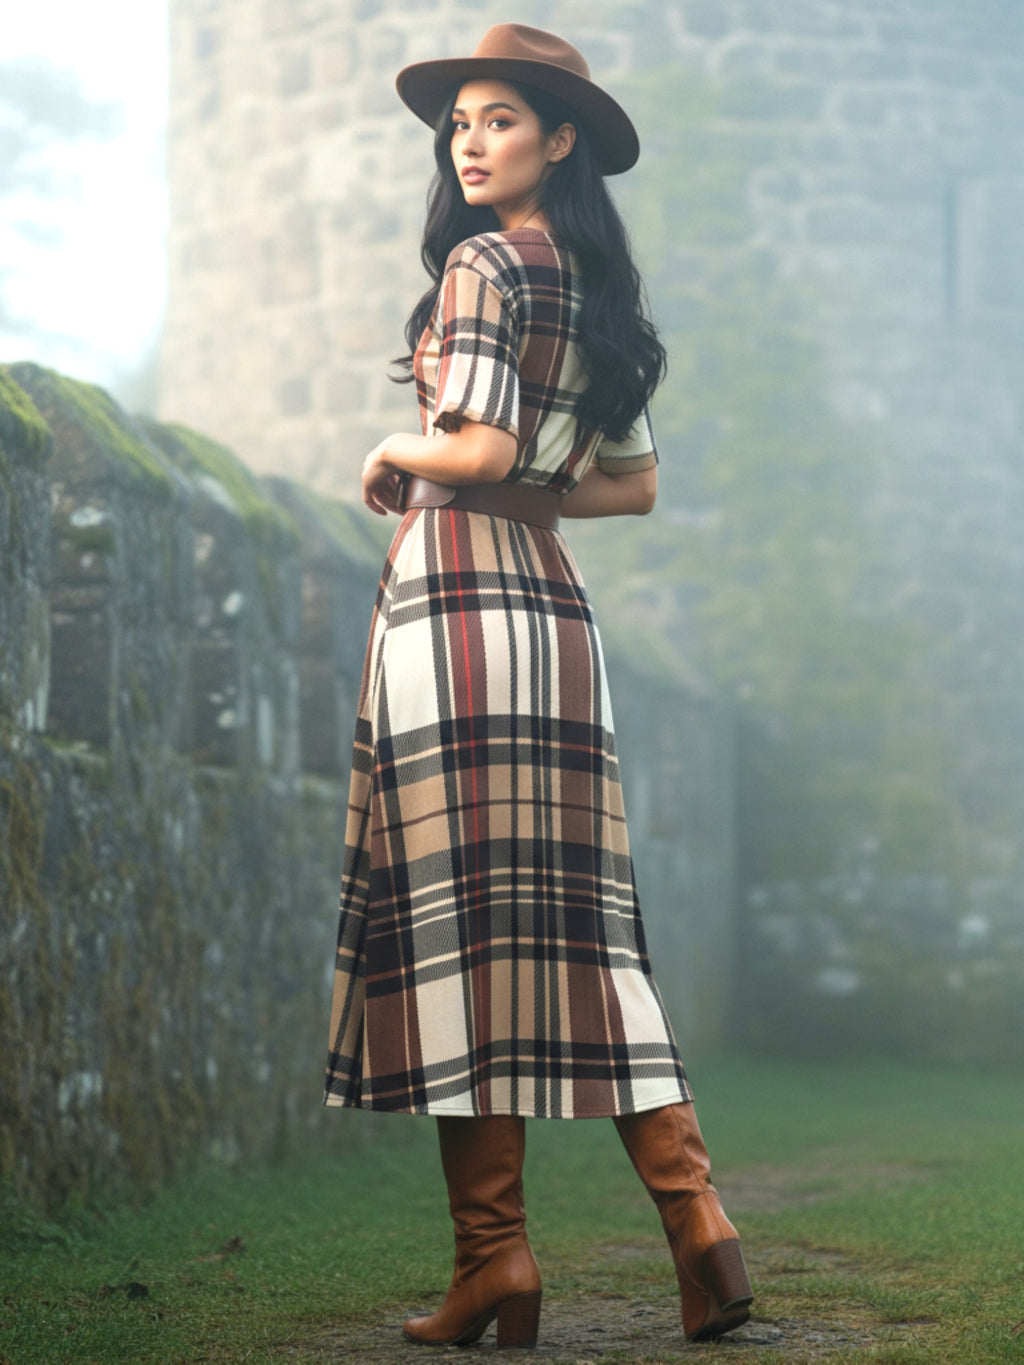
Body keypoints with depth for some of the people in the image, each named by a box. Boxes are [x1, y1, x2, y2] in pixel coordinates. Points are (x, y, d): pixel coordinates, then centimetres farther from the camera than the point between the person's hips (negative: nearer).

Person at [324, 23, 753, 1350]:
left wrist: (392, 459, 1)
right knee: (572, 918, 8)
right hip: (554, 598, 8)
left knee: (458, 915, -5)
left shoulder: (485, 262, -7)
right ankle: (695, 1215, 0)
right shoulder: (597, 283, 19)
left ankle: (493, 1253, -3)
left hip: (457, 591, -8)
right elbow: (634, 483, 24)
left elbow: (478, 450, -17)